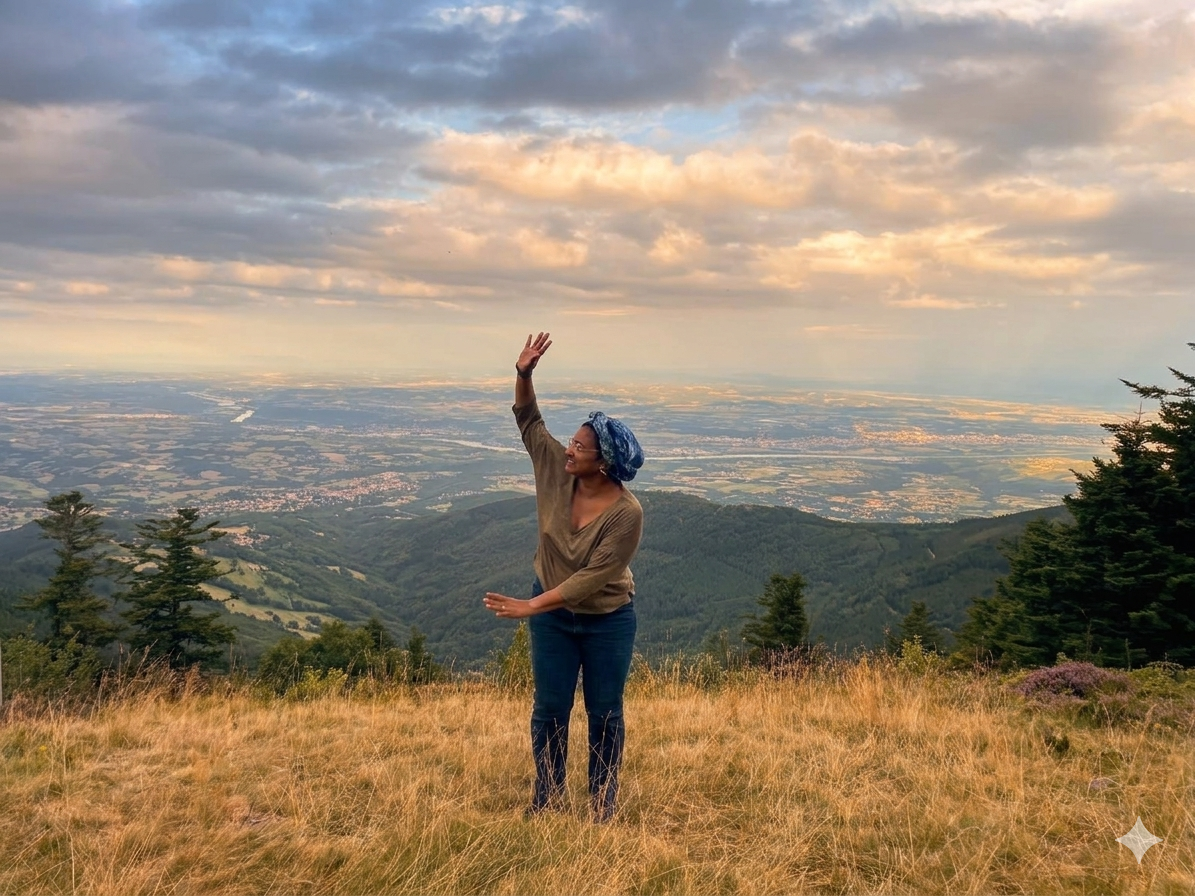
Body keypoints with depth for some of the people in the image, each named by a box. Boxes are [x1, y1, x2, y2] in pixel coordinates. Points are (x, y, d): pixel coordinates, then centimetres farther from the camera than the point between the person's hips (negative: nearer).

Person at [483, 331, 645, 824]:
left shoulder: (626, 513, -29)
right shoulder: (557, 470, -15)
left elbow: (593, 576, -28)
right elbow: (529, 420, -2)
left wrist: (532, 606, -29)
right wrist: (524, 374, -20)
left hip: (607, 620, -4)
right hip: (553, 615, 4)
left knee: (604, 712, 9)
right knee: (549, 708, 9)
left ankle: (602, 801, 26)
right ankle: (549, 795, 26)